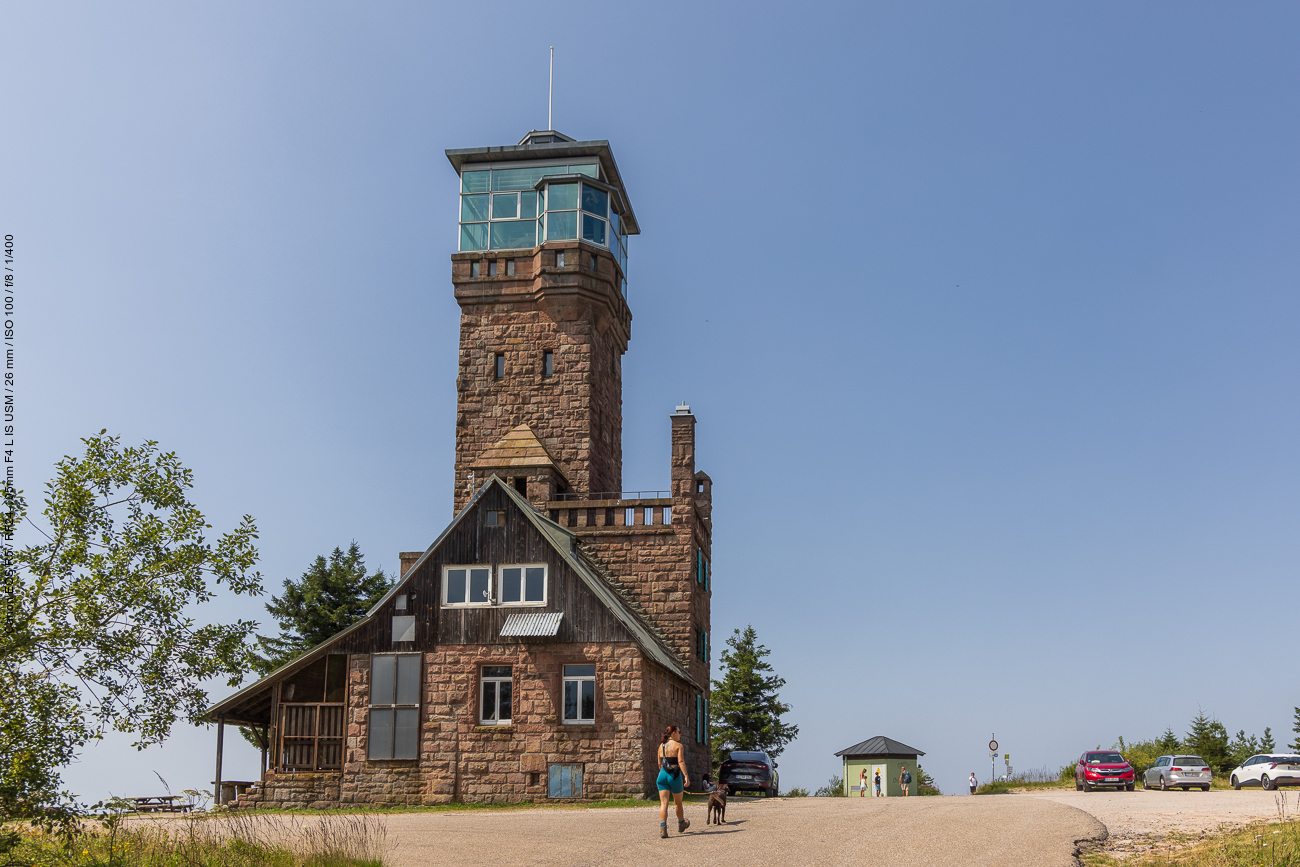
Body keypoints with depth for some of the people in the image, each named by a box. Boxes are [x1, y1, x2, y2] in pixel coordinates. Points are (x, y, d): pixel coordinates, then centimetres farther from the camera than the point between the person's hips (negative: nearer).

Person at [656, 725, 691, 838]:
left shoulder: (661, 746, 12)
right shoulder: (678, 745, -5)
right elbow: (681, 762, -16)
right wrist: (686, 776, -20)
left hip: (663, 774, 4)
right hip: (675, 775, -4)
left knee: (663, 803, -3)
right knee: (678, 802, 17)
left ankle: (663, 828, -19)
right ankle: (681, 824, 36)